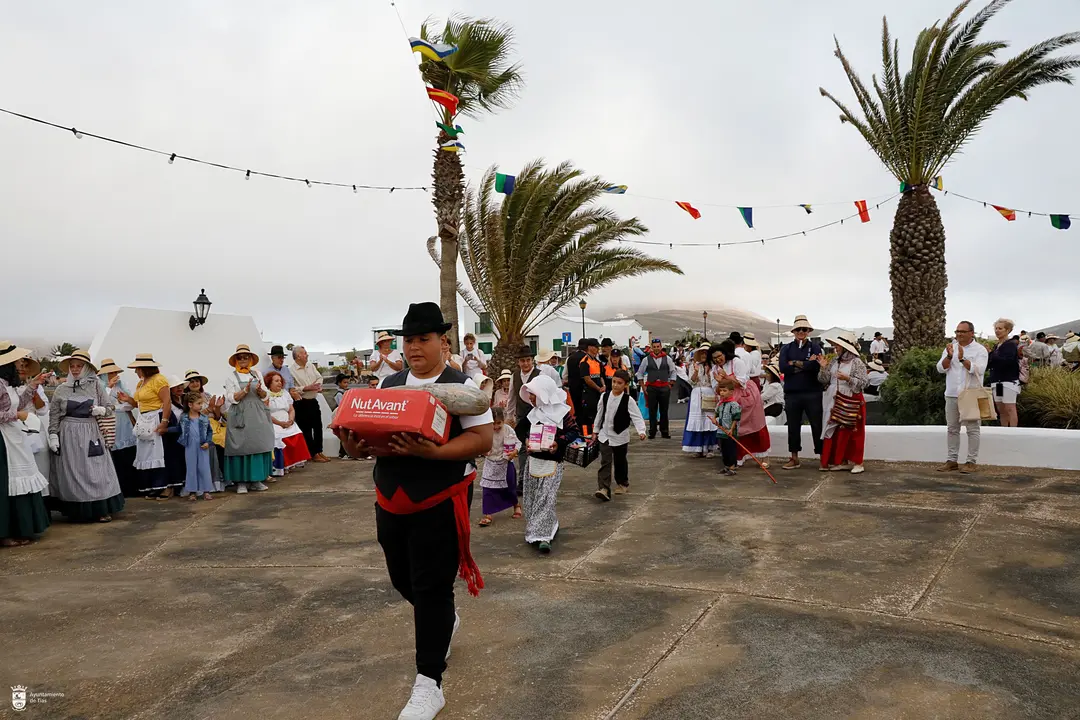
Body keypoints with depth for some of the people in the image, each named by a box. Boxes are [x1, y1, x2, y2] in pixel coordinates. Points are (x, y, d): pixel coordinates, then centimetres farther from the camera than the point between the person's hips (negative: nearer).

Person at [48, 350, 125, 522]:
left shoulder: (96, 385, 3)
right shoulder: (61, 390, 4)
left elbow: (110, 406, 5)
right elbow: (54, 416, 5)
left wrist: (101, 410, -16)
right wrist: (53, 435, -3)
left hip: (91, 433, 0)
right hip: (69, 435, 0)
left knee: (96, 472, 1)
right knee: (72, 473, 2)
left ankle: (101, 509, 8)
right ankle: (77, 512, 11)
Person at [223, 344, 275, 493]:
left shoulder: (257, 374, 12)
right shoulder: (231, 376, 2)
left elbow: (264, 396, 10)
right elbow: (232, 398, -5)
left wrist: (259, 390, -10)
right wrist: (245, 390, -18)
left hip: (257, 414, 3)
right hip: (240, 416, -3)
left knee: (258, 445, 2)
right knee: (241, 446, -4)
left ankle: (256, 480, 9)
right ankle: (241, 481, 2)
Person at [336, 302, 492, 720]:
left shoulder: (460, 386, -8)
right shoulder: (388, 384, 8)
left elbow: (482, 439, -15)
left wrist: (432, 452, -29)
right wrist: (355, 445, -14)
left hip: (439, 505, -6)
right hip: (390, 502, 6)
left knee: (432, 588, -1)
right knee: (403, 580, 18)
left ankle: (428, 685, 13)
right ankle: (445, 621, 50)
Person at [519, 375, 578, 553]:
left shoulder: (562, 412, -9)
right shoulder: (533, 412, 6)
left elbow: (573, 431, -7)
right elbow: (526, 430, 15)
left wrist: (559, 442, -21)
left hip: (552, 462, -6)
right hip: (533, 460, 6)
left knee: (546, 499, -10)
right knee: (533, 498, 10)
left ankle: (543, 536, -9)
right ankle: (550, 526, 27)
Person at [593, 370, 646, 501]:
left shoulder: (628, 400, -14)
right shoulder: (605, 396, -4)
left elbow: (637, 417, -17)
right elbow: (599, 414, 8)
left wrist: (641, 431, -33)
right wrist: (596, 431, 14)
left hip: (620, 437, -2)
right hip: (605, 435, 2)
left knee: (620, 461, 15)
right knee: (605, 462, -8)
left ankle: (623, 483, 37)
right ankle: (604, 488, -15)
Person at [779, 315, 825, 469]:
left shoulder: (815, 347, 2)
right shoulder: (786, 349, 7)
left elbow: (816, 366, -16)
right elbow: (783, 367, -9)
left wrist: (795, 363, -9)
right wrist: (806, 365, -11)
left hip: (812, 393, -2)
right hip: (792, 393, 2)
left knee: (817, 425, 3)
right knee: (793, 426, 9)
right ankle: (794, 458, 20)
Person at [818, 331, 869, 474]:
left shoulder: (857, 362, -8)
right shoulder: (834, 361, 10)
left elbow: (863, 383, -12)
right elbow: (824, 380, 9)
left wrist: (848, 378, -24)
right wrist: (823, 368, -6)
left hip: (851, 402, -6)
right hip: (835, 401, 6)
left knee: (852, 432, 0)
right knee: (836, 432, 8)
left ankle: (856, 462, 10)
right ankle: (842, 461, 18)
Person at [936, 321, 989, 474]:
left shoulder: (980, 350, -2)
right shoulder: (950, 348, 11)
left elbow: (978, 370, -16)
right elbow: (941, 368, 1)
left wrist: (962, 359, -24)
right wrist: (949, 356, -15)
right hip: (952, 394, 5)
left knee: (972, 429, -1)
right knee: (952, 428, 9)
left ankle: (972, 461, 5)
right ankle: (952, 460, 15)